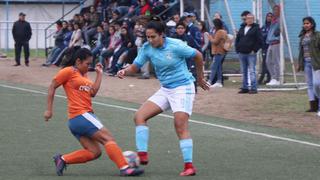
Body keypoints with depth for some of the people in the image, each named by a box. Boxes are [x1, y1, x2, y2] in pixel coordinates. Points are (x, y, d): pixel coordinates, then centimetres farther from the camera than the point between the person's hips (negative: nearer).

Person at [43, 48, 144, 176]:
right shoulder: (68, 71, -2)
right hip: (81, 116, -9)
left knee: (94, 152, 2)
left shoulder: (83, 75, 23)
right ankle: (124, 168, -20)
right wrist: (49, 110, -7)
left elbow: (92, 92, 10)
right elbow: (52, 87, -2)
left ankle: (62, 160, 3)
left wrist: (99, 74, 14)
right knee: (108, 138, -13)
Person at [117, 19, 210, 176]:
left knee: (181, 127, -14)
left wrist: (200, 78, 6)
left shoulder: (175, 46, -19)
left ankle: (189, 166, -11)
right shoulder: (147, 48, -4)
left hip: (182, 88, -6)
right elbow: (136, 66, -2)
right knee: (139, 116, -7)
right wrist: (125, 71, -26)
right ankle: (142, 155, -7)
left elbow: (198, 56, -6)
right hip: (165, 90, 6)